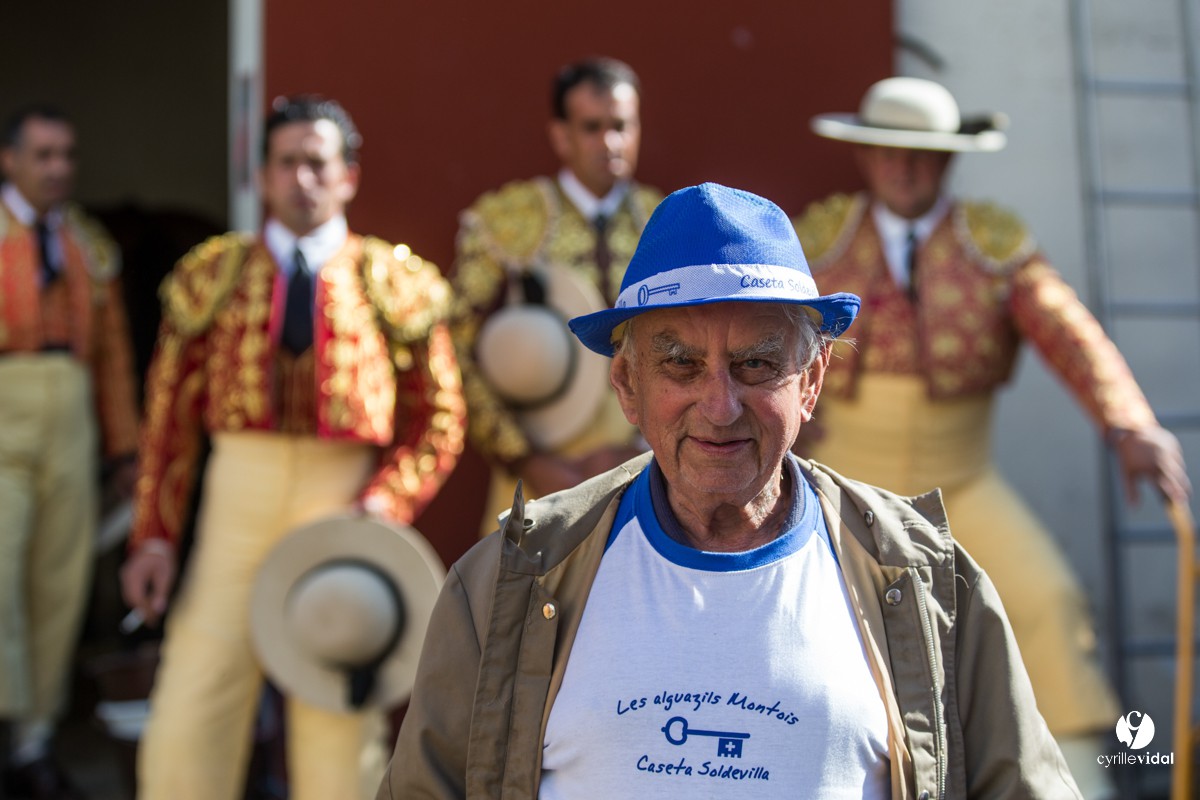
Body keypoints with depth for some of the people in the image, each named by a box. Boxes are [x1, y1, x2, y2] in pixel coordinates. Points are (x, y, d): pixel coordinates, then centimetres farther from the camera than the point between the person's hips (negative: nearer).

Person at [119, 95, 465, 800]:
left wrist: (383, 505, -14)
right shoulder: (214, 276, 6)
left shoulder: (394, 283, 3)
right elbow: (171, 413, 5)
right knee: (188, 720, -1)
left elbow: (440, 420, 1)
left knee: (339, 725, 10)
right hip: (237, 499, 1)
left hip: (343, 506, -1)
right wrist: (155, 534, -1)